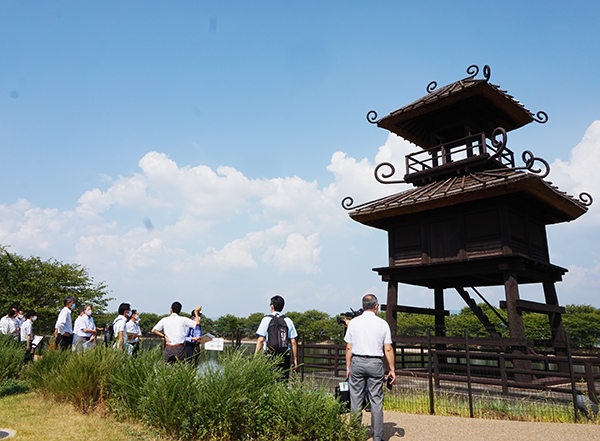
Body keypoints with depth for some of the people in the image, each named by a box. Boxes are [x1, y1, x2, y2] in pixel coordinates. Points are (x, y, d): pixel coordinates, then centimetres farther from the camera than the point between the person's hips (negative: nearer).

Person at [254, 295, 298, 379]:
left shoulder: (266, 319, 0)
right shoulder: (288, 321, 8)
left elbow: (261, 340, -4)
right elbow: (293, 342, 6)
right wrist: (295, 360, 11)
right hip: (284, 357, 2)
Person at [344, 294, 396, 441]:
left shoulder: (353, 322, 2)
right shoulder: (382, 323, -1)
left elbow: (349, 348, 3)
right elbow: (388, 349, -1)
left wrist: (348, 367, 11)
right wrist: (392, 370, 6)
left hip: (357, 362, 1)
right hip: (376, 363, -1)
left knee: (356, 400, 8)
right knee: (376, 400, 6)